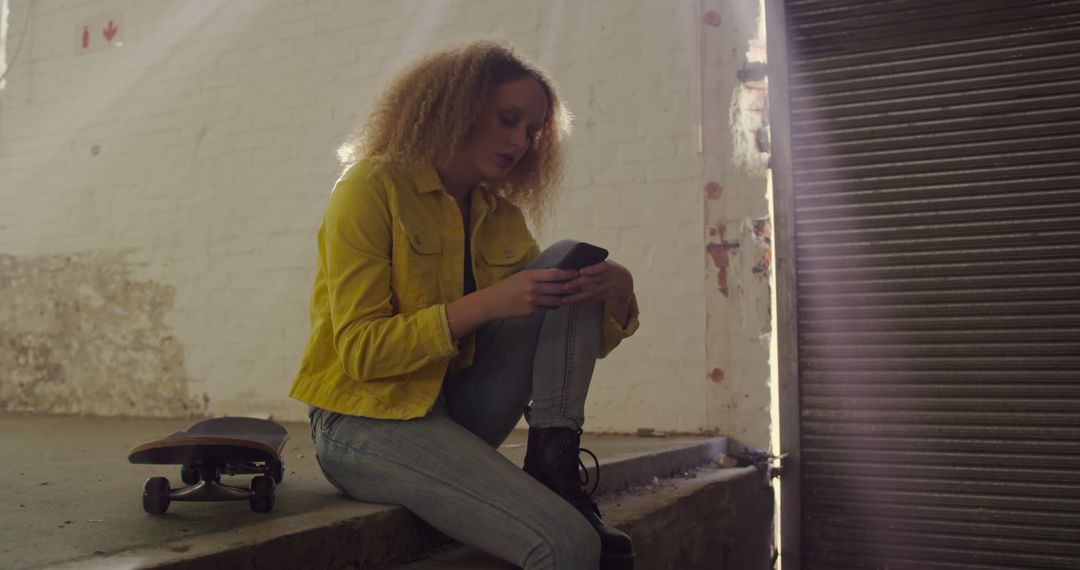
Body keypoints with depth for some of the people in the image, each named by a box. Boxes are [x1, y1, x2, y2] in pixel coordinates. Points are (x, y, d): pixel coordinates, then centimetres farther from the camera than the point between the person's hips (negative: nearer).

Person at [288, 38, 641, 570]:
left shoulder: (502, 217, 9)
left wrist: (617, 296, -12)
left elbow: (569, 346, 10)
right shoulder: (374, 188, -9)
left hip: (457, 407, 7)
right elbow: (360, 351, -15)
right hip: (368, 423, -7)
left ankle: (554, 463, -13)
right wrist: (486, 304, -24)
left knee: (568, 258, -9)